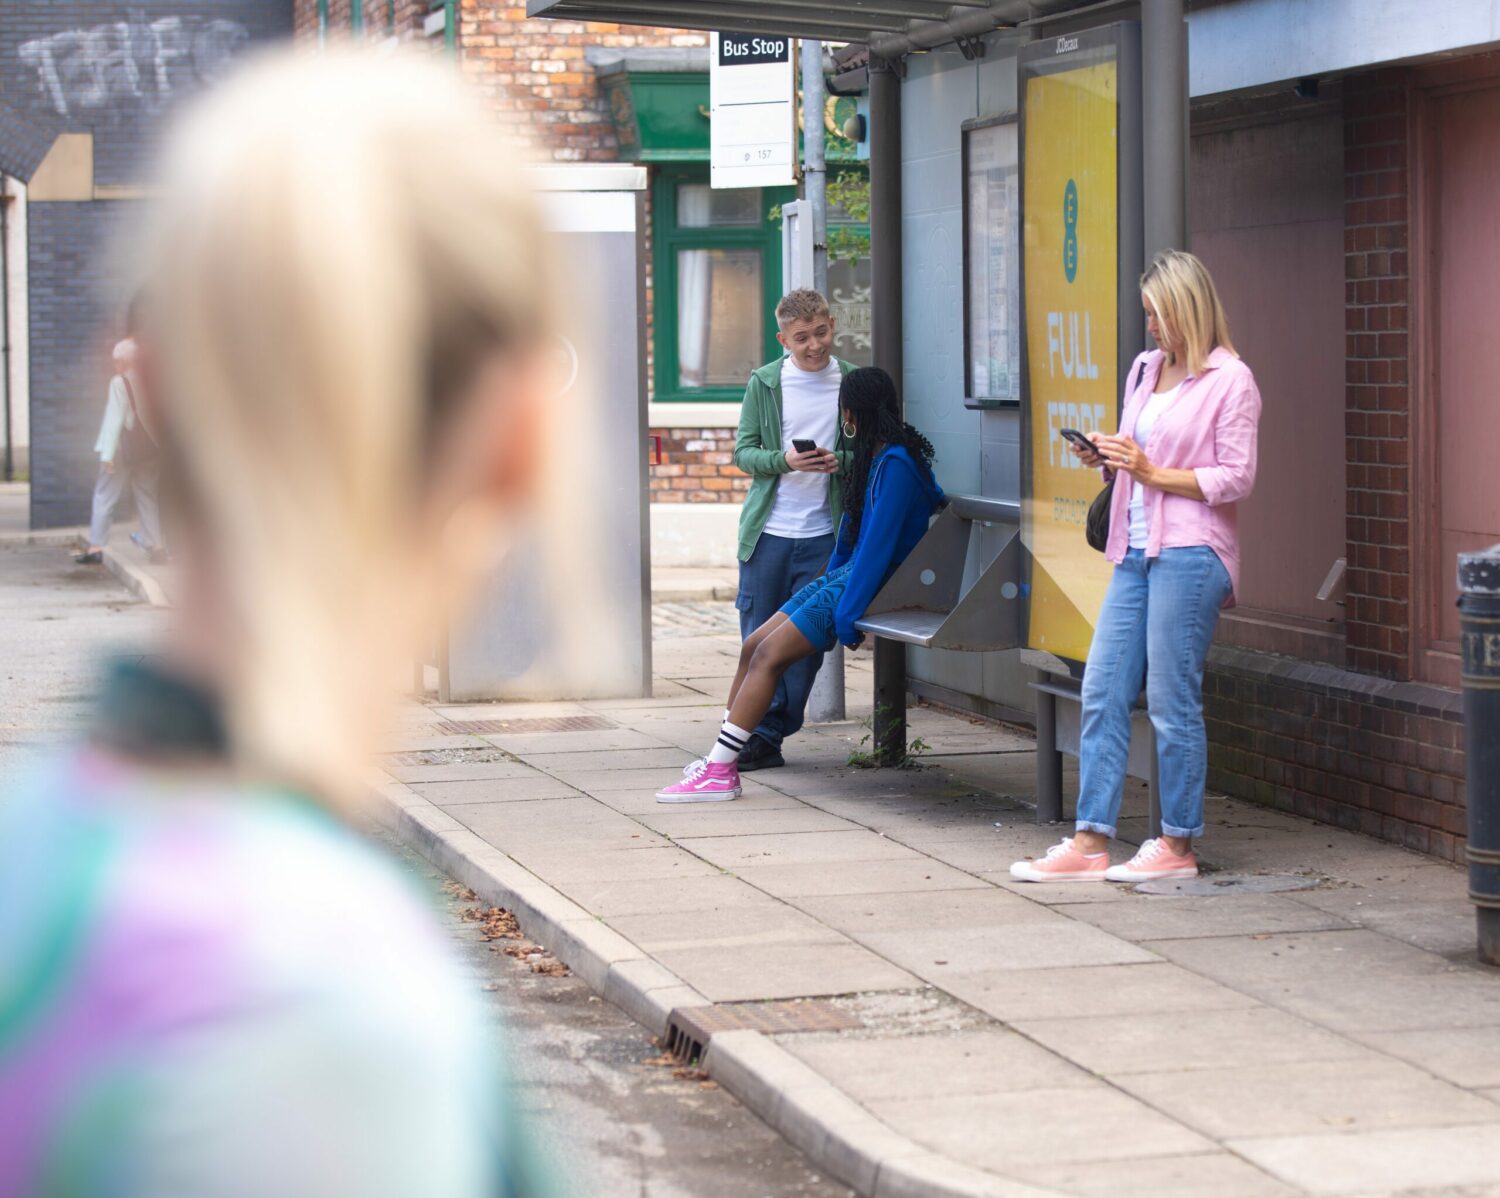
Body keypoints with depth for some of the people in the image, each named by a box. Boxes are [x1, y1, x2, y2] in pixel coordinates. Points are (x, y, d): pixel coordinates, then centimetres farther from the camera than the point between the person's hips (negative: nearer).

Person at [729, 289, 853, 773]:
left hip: (822, 533, 0)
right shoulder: (764, 383, 2)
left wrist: (840, 460, -12)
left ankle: (767, 736, 8)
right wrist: (785, 460, -16)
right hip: (768, 530, 0)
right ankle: (763, 734, 12)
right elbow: (744, 452, 3)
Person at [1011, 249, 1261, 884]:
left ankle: (1177, 846, 5)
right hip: (1136, 550, 8)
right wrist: (1107, 461, 5)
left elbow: (1235, 477, -9)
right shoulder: (1145, 370, 18)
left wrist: (1152, 472, -13)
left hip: (1189, 552, -8)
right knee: (1102, 692, 3)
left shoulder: (1230, 380, -5)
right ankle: (1090, 843, 5)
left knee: (1171, 700, -4)